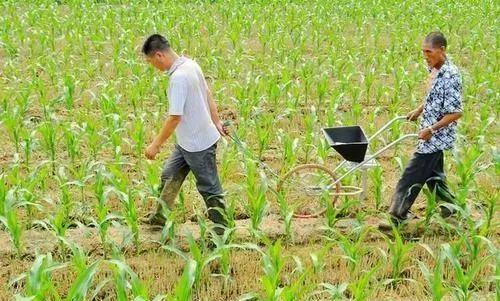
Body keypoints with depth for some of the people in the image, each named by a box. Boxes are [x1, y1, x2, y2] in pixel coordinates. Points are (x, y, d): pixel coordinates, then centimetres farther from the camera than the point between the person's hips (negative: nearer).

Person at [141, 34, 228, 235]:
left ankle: (222, 231, 20)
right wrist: (216, 122, 22)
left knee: (209, 188, 6)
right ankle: (160, 217, 39)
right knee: (169, 176, 22)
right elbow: (208, 95, 12)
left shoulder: (179, 77, -28)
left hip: (198, 144, -10)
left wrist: (155, 145, -17)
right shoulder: (190, 64, 1)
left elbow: (175, 117, -27)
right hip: (188, 141, 10)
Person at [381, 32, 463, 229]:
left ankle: (397, 216, 2)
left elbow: (456, 112, -24)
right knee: (433, 174, 20)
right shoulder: (434, 70, 5)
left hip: (436, 136, -9)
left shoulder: (450, 75, -23)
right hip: (431, 135, 9)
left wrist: (432, 129, -25)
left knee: (412, 176, -5)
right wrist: (419, 110, 19)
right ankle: (450, 207, 35)